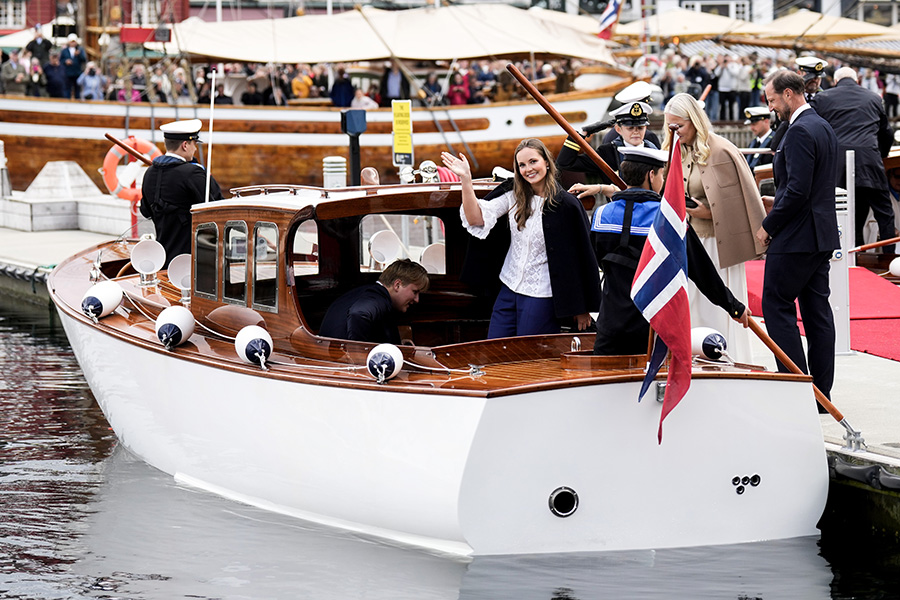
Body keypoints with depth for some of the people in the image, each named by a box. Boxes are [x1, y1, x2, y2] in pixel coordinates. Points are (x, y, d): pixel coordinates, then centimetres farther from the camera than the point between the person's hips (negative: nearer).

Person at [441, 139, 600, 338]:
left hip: (541, 296, -5)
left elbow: (582, 256, -7)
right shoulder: (513, 195, 4)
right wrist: (466, 179, -17)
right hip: (509, 290, 5)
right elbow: (476, 219, -5)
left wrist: (583, 308, -4)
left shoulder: (566, 205, -11)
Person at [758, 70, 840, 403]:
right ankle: (821, 391, 11)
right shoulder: (823, 127, 15)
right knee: (817, 309, 10)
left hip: (796, 237, -10)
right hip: (822, 236, 10)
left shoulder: (800, 132, -17)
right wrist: (778, 203, 17)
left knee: (776, 305, -3)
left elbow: (797, 190, -23)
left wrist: (769, 226, -13)